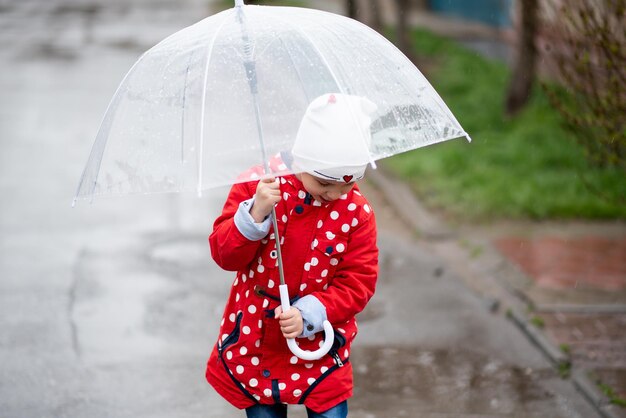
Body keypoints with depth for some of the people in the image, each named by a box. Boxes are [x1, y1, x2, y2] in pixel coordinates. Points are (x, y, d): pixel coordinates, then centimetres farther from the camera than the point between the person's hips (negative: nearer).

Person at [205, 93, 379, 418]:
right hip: (255, 345, 0)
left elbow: (358, 282, -7)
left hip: (320, 350, 0)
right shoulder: (256, 185, -9)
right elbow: (224, 255, -12)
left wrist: (308, 314, -22)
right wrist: (254, 215, -31)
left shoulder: (355, 211, -9)